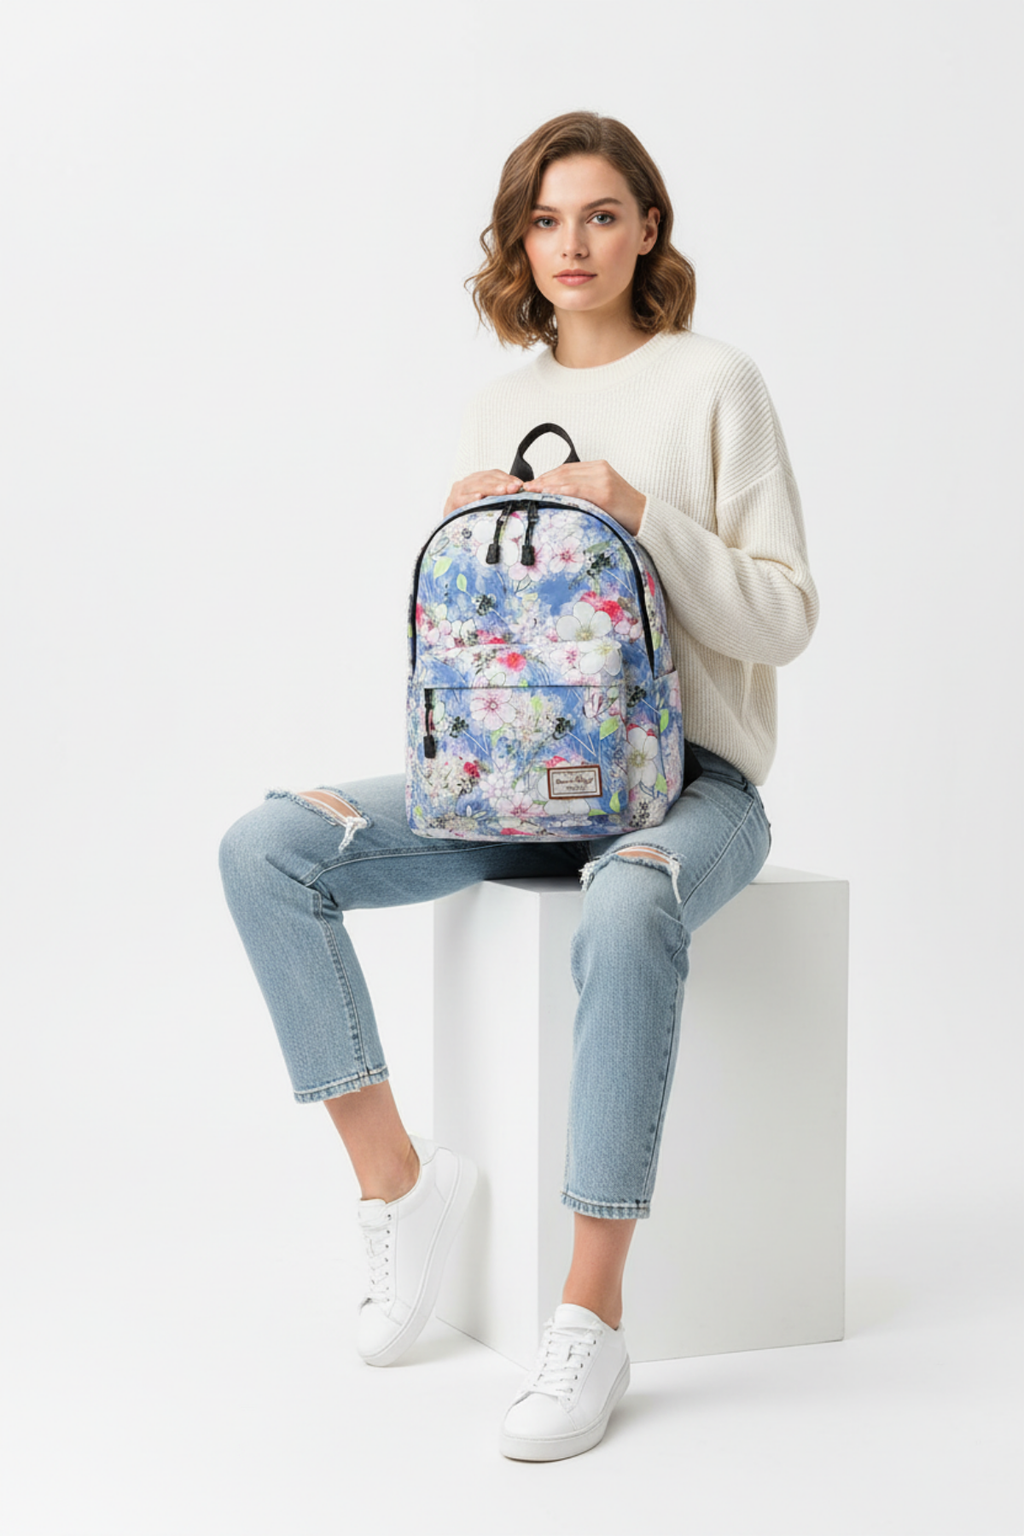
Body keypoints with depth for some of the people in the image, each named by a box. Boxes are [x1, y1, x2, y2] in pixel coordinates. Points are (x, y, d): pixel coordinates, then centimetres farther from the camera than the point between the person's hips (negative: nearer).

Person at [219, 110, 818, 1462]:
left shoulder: (714, 386, 0)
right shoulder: (497, 411, 15)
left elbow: (784, 618, -5)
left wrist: (642, 514, -17)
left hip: (686, 772, -5)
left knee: (627, 909, -41)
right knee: (267, 847, -17)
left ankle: (592, 1315, -33)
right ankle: (397, 1175, -9)